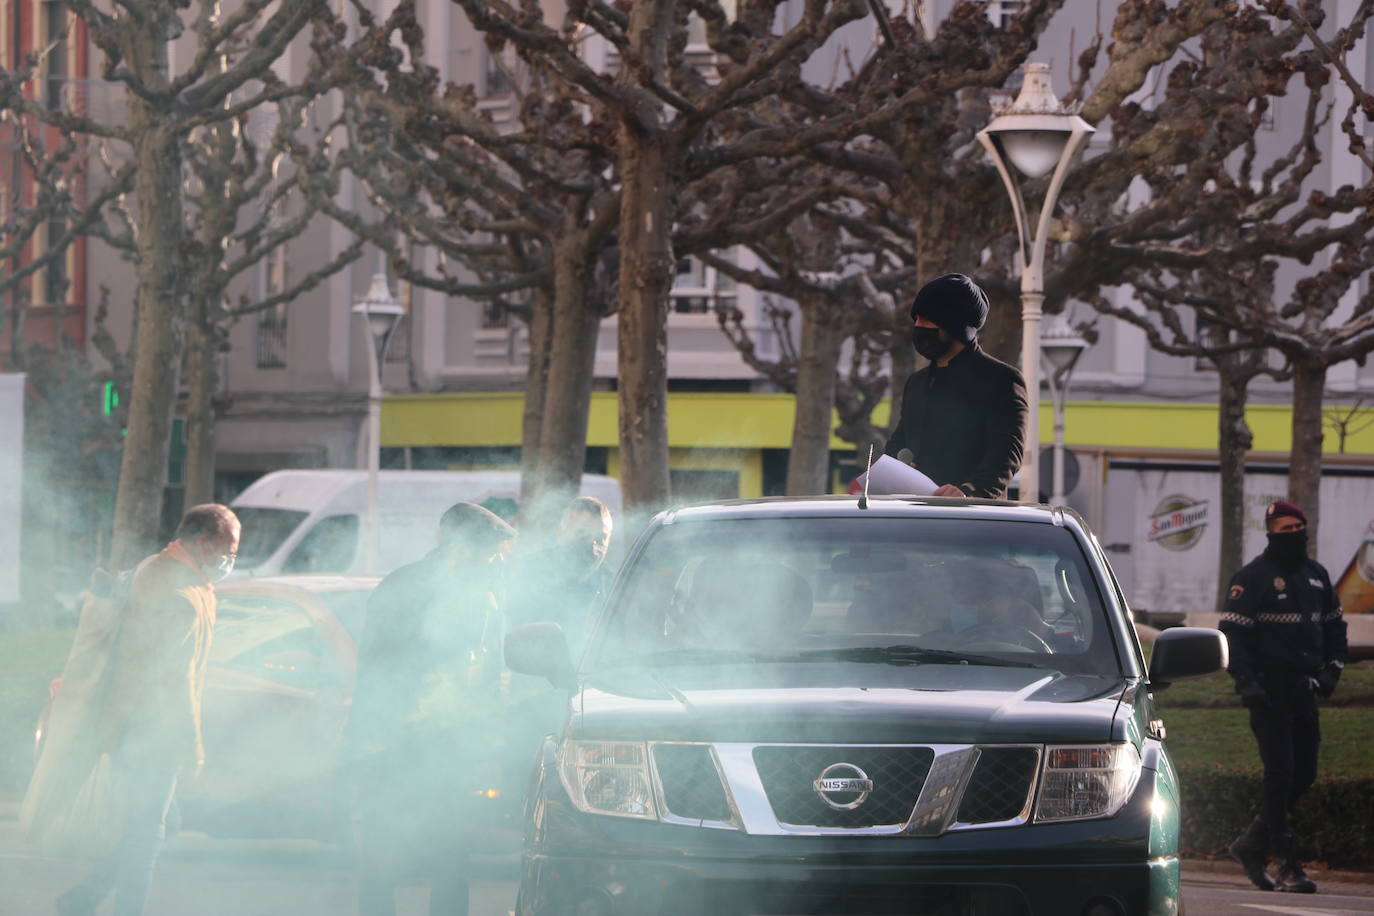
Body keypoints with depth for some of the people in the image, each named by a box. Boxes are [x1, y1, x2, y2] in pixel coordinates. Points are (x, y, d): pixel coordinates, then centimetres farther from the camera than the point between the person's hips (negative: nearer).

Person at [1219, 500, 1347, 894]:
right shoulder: (1252, 577, -5)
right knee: (1280, 774, -11)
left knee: (1304, 773, 8)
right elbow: (1232, 632, -8)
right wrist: (1246, 681, -17)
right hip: (1270, 690, -7)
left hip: (1304, 690, 7)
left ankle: (1252, 843, 24)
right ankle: (1288, 867, -12)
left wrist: (1332, 667, 12)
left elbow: (1334, 624, 27)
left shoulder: (1316, 575, 15)